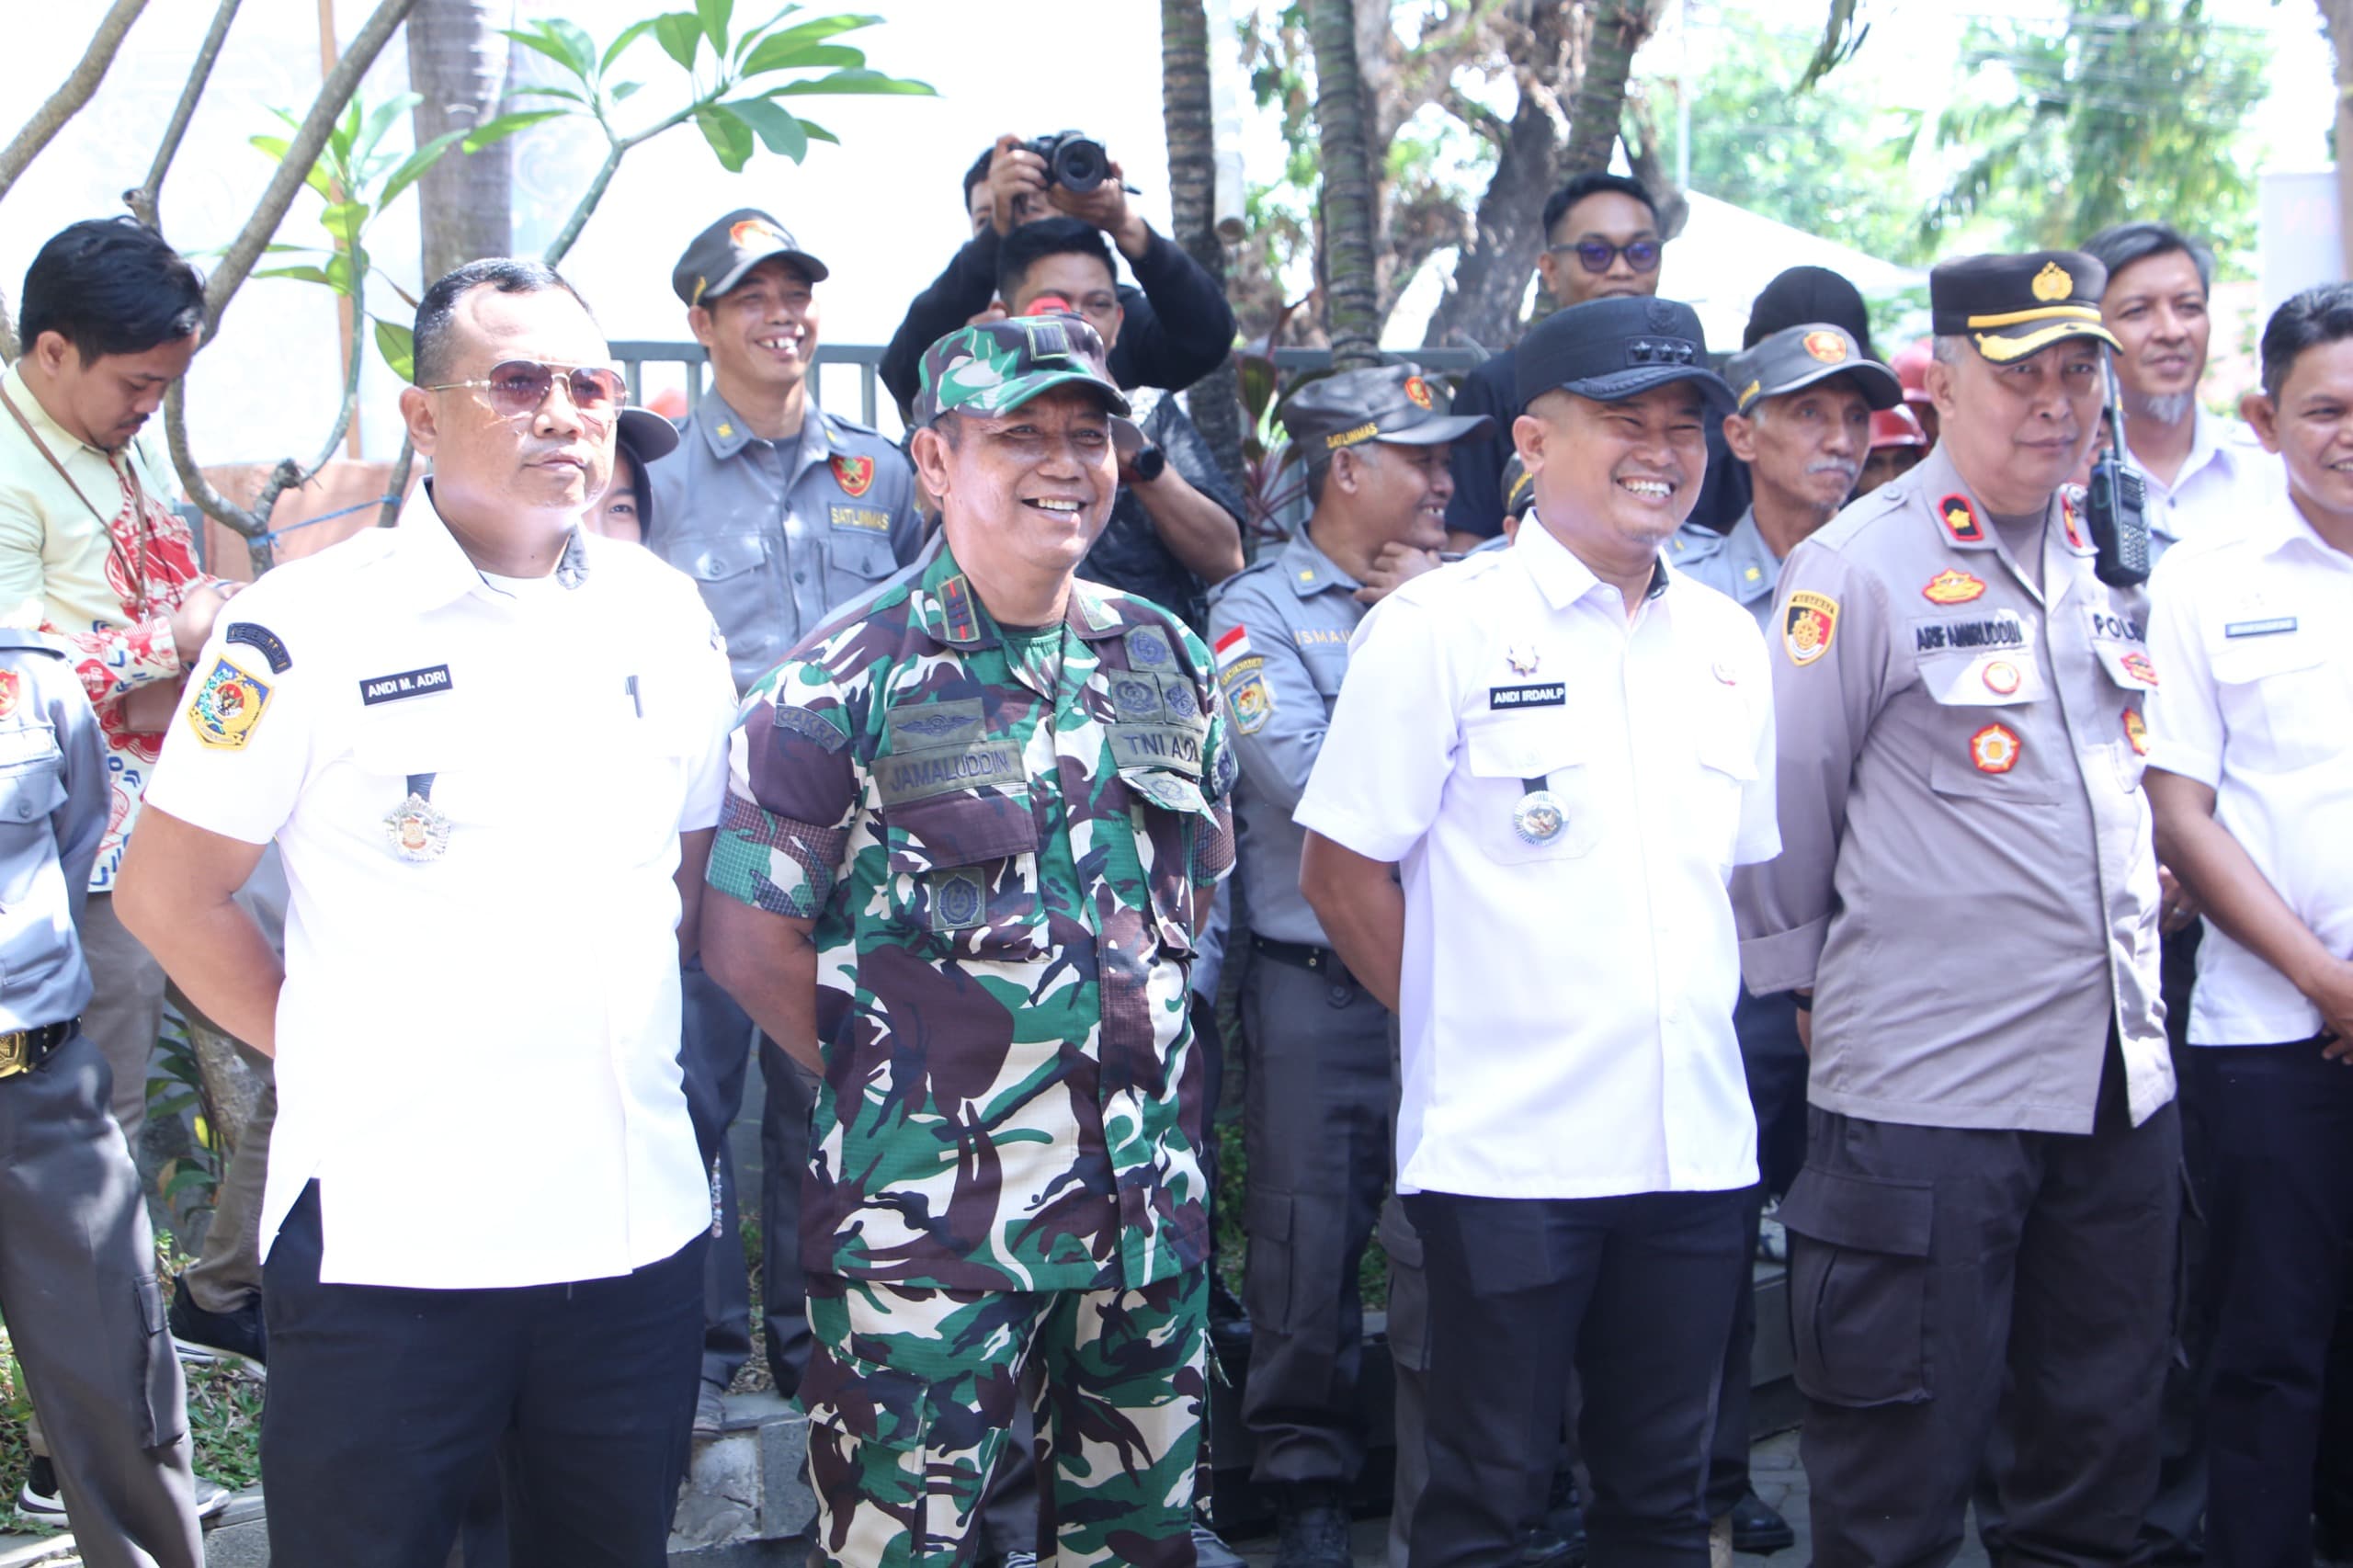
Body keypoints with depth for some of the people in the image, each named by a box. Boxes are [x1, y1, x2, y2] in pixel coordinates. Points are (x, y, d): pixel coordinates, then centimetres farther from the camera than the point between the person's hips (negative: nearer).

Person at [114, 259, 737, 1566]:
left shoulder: (666, 620, 7)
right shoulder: (309, 628, -8)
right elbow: (167, 894, -3)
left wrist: (618, 1041, 11)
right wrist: (342, 1062, -2)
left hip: (637, 1225, 5)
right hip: (386, 1243, -4)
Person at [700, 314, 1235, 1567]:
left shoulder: (1170, 663, 8)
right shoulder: (850, 682, -8)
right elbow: (749, 941, -8)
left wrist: (1129, 1042, 10)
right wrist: (887, 1083, -3)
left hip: (1149, 1213, 5)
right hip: (934, 1224, -5)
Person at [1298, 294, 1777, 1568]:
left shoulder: (1726, 642, 11)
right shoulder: (1439, 627, -7)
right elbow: (1340, 872, -5)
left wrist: (1691, 1019, 11)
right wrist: (1460, 1022, 0)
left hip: (1695, 1146, 5)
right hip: (1504, 1146, -5)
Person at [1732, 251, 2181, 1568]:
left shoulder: (2109, 559, 11)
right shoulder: (1856, 570, -10)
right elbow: (1779, 817, -6)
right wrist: (1815, 1001, 0)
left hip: (2120, 1077, 7)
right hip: (1926, 1091, -6)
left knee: (2103, 1449, 16)